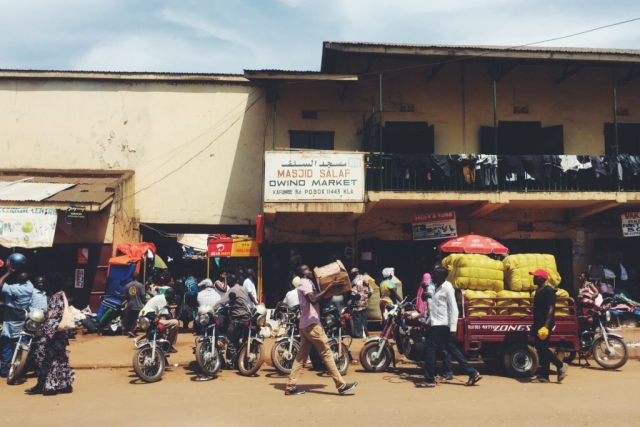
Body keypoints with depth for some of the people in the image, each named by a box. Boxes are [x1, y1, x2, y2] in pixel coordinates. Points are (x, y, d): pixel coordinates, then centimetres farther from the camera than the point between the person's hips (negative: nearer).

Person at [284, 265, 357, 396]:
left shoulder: (305, 284, 22)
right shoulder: (305, 283, -9)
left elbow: (315, 298, 22)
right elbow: (313, 299, -26)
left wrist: (328, 289, 10)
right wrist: (329, 288, -24)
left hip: (305, 325, 10)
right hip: (311, 324, -10)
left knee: (301, 356, 8)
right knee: (326, 353, -7)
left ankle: (290, 387, 8)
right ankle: (341, 385, -4)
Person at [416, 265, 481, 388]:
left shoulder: (447, 287, -13)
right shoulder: (437, 287, 14)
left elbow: (453, 309, -16)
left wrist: (453, 327, -20)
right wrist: (428, 321, 19)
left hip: (441, 325, -10)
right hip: (437, 324, 10)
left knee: (429, 349, -7)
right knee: (452, 350, 12)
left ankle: (429, 379, 1)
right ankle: (473, 373, 17)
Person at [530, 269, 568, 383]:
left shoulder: (548, 290, -14)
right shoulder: (539, 290, 15)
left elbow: (551, 309, -20)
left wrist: (546, 326, -27)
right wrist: (535, 325, 21)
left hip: (544, 324, -10)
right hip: (538, 324, 10)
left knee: (542, 347, -11)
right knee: (540, 348, 8)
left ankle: (560, 366, 4)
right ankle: (544, 375, 12)